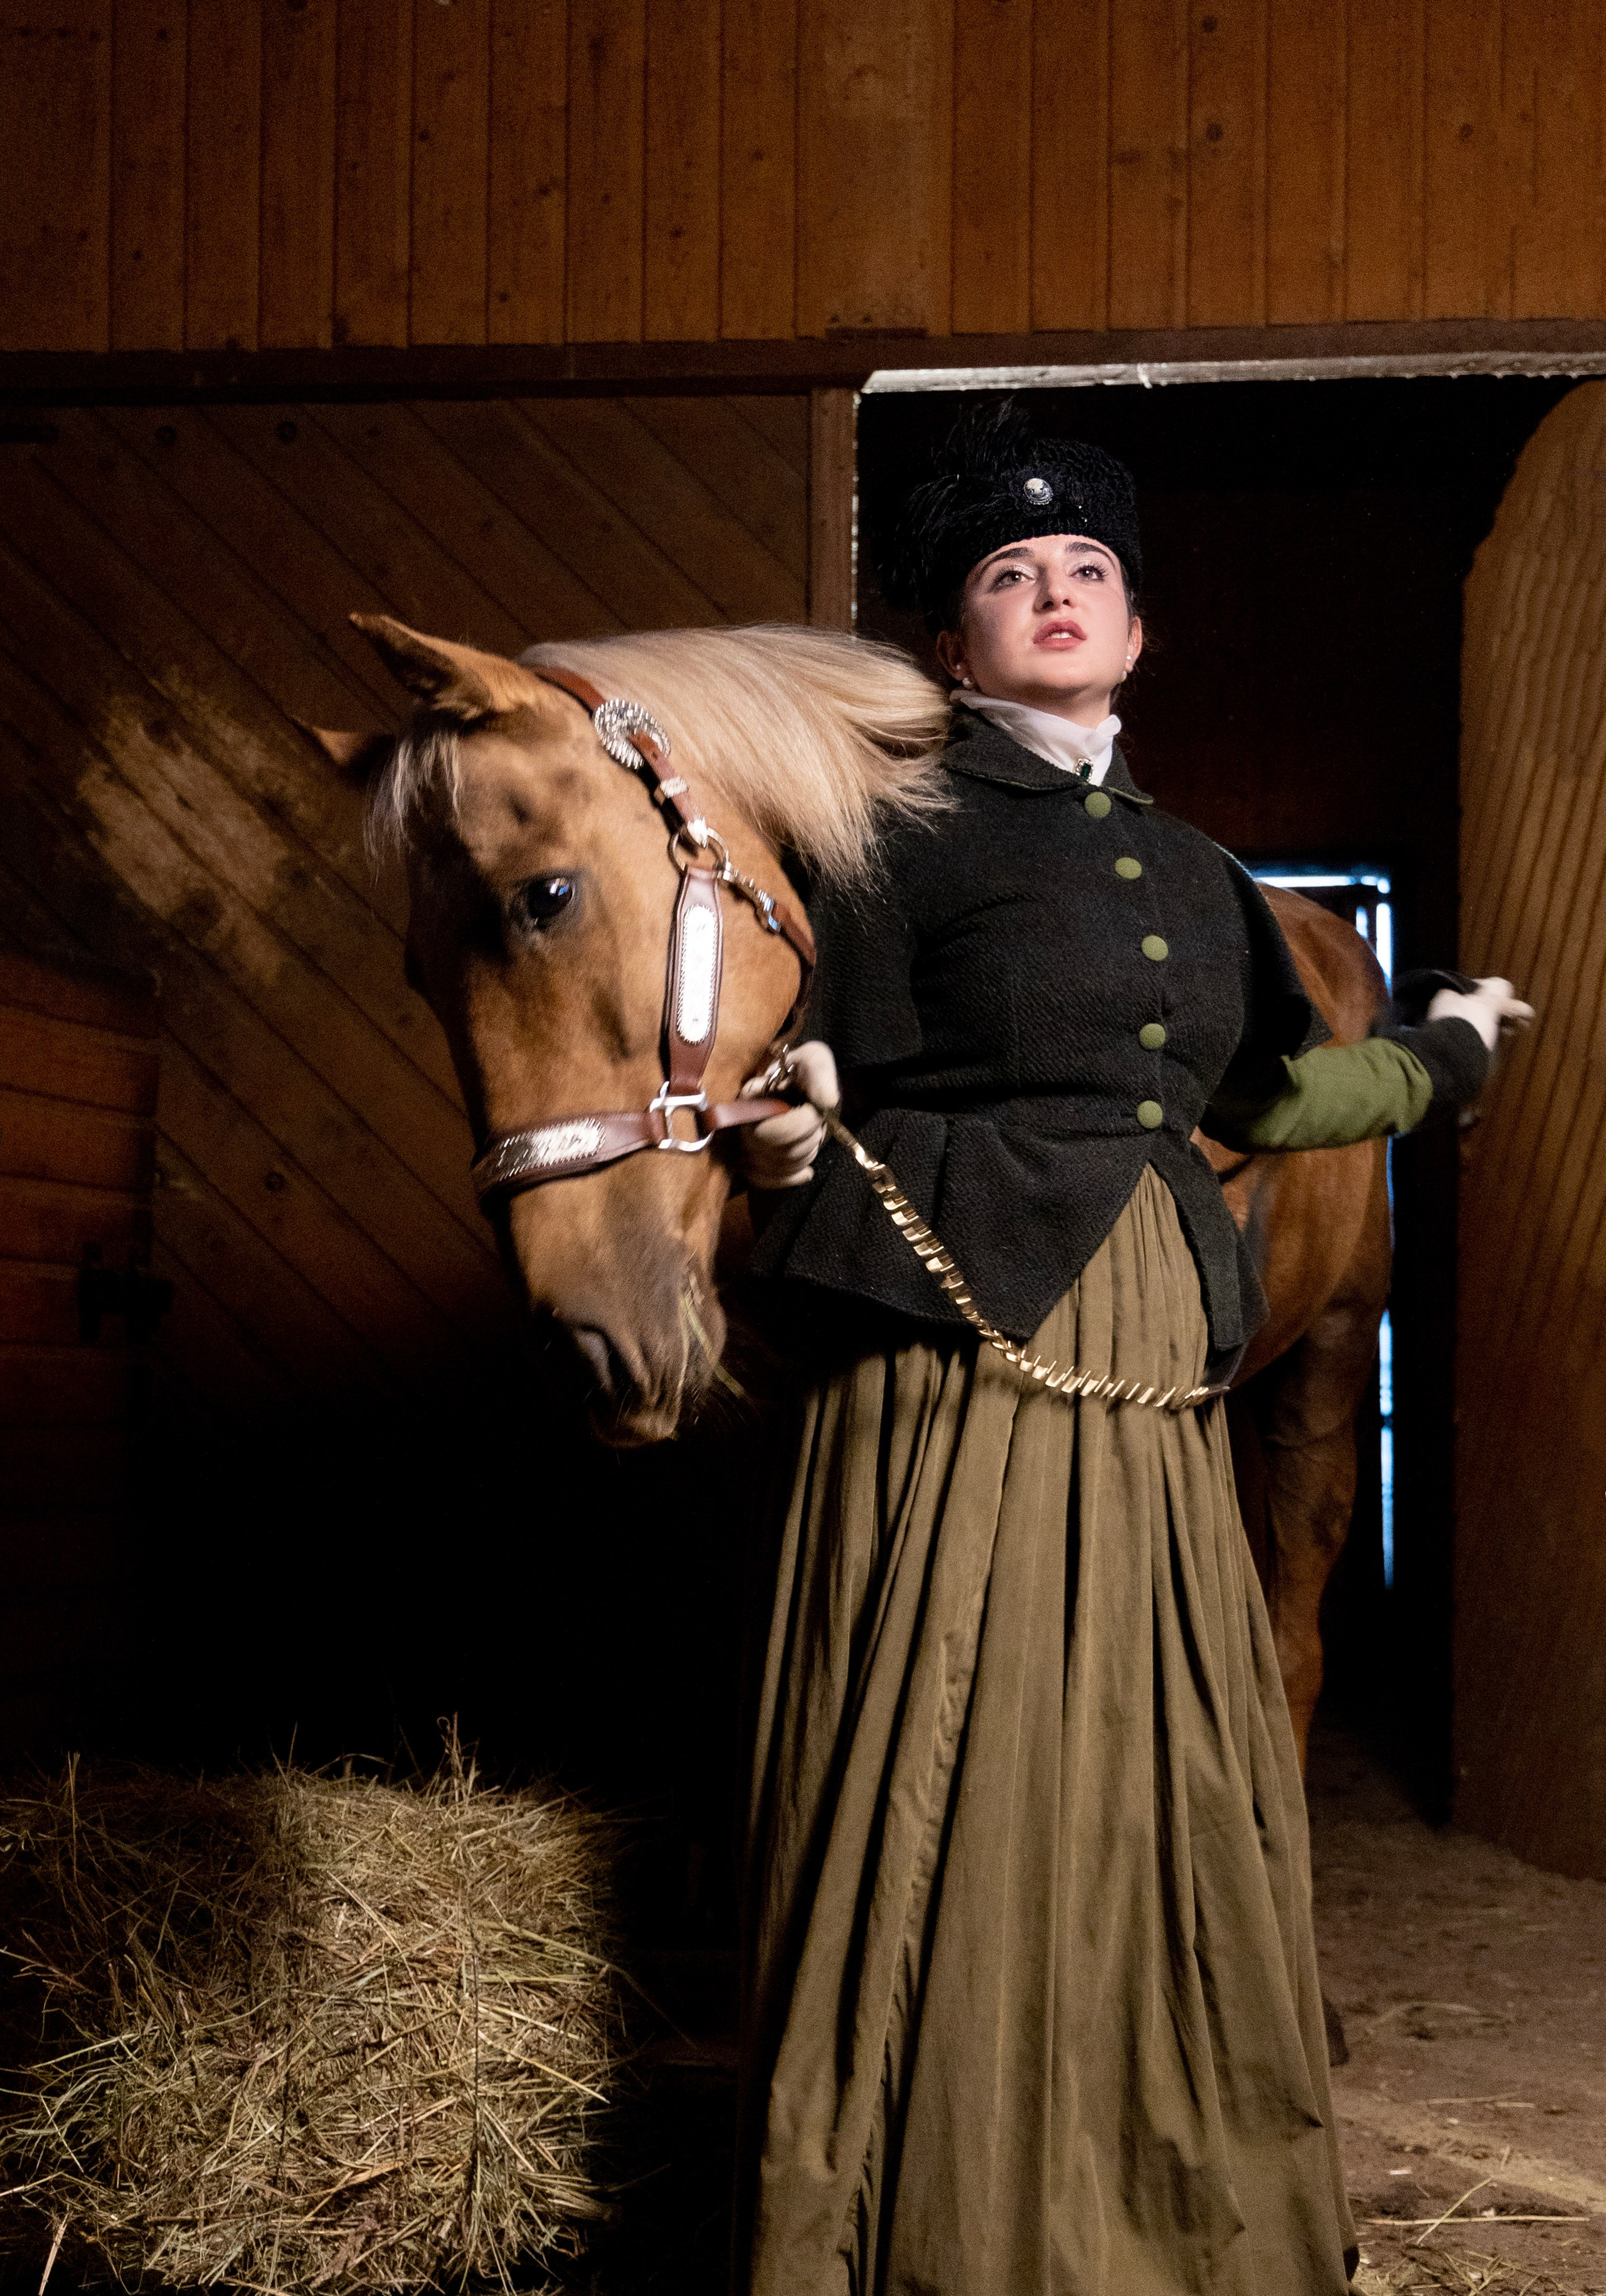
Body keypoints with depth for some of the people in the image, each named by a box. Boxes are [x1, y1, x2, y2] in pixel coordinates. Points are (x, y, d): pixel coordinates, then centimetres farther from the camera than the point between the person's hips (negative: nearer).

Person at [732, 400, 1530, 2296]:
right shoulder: (907, 847, 0)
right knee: (946, 1802, -4)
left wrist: (1444, 1051, 43)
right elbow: (833, 1102, -2)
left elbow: (1261, 1096, 31)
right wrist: (787, 1144, -24)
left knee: (1174, 1794, 9)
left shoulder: (1195, 875, 17)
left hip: (1152, 1377, 6)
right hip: (955, 1353, -5)